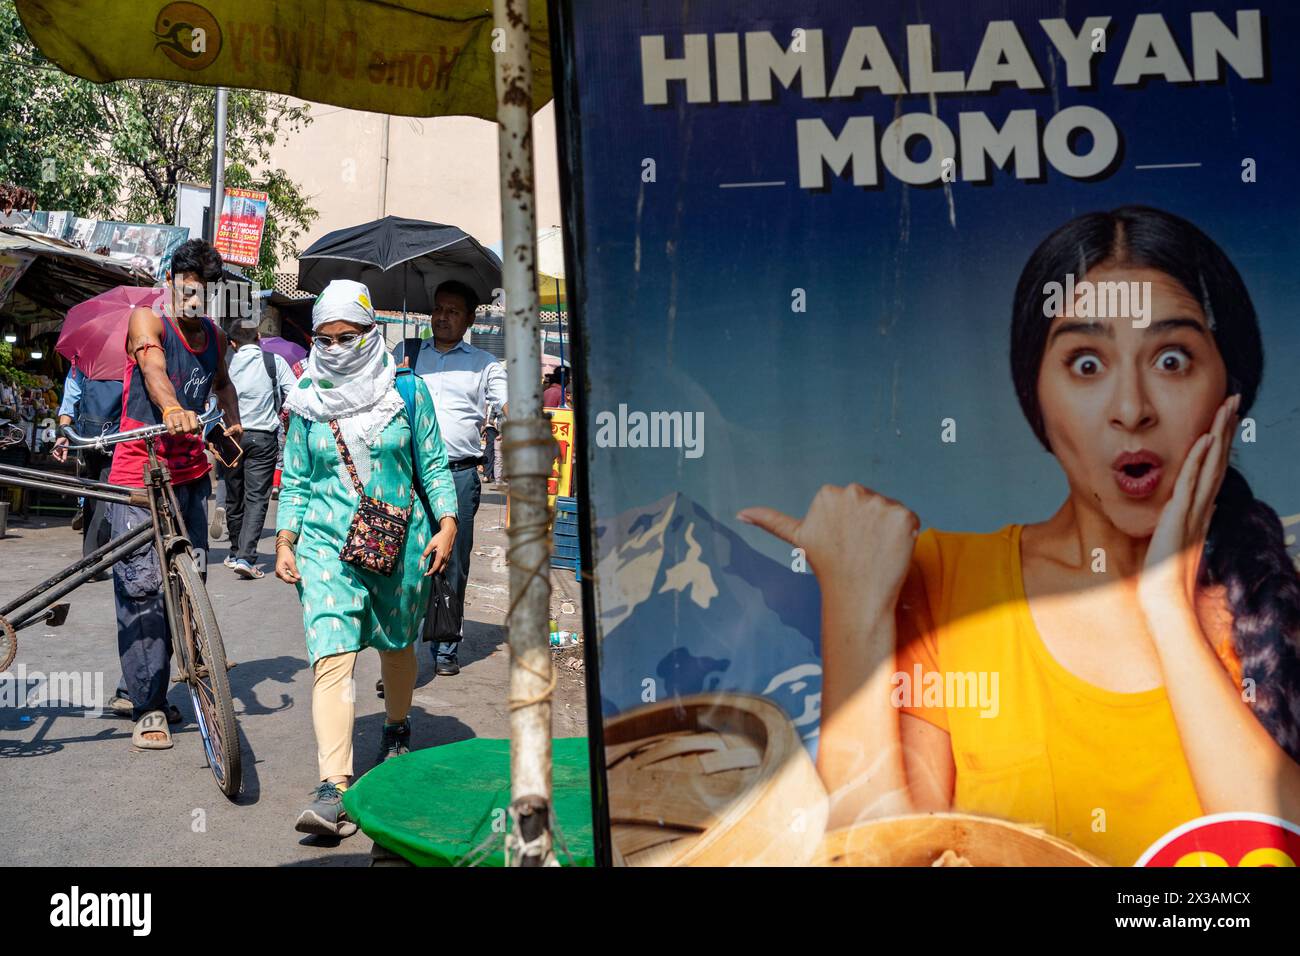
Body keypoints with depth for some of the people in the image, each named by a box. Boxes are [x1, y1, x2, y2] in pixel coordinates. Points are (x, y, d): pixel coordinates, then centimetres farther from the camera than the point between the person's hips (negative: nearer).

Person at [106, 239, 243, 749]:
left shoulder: (214, 335, 12)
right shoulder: (147, 320, -6)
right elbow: (154, 369, -27)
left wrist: (232, 420, 14)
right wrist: (172, 409, -47)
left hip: (191, 474, 6)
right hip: (140, 474, -6)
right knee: (142, 587, -9)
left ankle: (154, 687, 24)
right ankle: (147, 707, -3)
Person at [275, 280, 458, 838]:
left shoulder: (406, 389, 1)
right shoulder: (307, 400, 5)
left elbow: (432, 464, 5)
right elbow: (295, 479, 10)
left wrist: (446, 524, -5)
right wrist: (284, 541, 2)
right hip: (326, 541, 0)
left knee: (396, 644, 16)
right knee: (331, 656, -15)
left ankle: (397, 728, 46)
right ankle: (334, 789, -20)